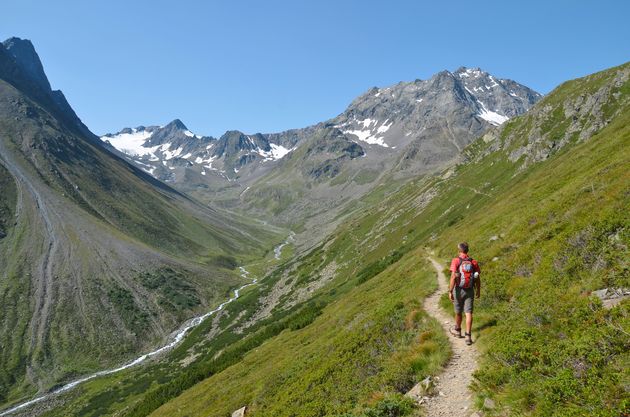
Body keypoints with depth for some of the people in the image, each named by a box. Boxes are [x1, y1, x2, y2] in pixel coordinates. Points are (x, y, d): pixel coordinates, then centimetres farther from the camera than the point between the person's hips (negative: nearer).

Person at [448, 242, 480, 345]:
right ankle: (468, 336, -9)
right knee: (468, 313, 0)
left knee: (458, 312, 16)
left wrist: (450, 291, -18)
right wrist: (478, 290, 19)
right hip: (470, 290, 2)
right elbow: (478, 279, 4)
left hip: (459, 290, -2)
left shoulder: (456, 261, -12)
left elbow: (453, 277, -20)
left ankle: (457, 330, 37)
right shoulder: (473, 262, -1)